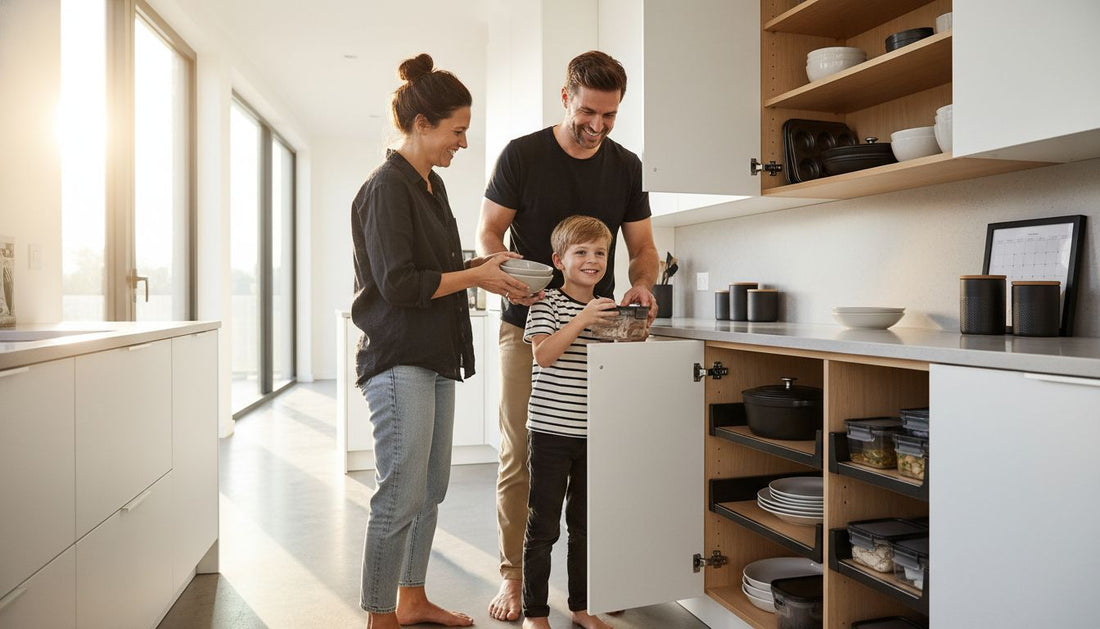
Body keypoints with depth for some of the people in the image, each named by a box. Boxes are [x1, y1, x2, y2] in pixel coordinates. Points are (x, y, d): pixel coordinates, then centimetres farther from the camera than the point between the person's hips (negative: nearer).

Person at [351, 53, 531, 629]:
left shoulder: (432, 185, 16)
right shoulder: (387, 187, -12)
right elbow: (399, 285, -19)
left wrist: (482, 266, 5)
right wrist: (476, 276, -12)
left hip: (435, 357, 9)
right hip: (398, 360, -9)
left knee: (431, 488, 15)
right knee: (401, 495, -5)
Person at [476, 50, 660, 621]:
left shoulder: (626, 166, 7)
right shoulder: (522, 155, -3)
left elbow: (643, 246, 11)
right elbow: (487, 234, 0)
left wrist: (641, 284, -12)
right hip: (528, 325, -2)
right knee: (520, 455, 0)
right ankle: (513, 576, 13)